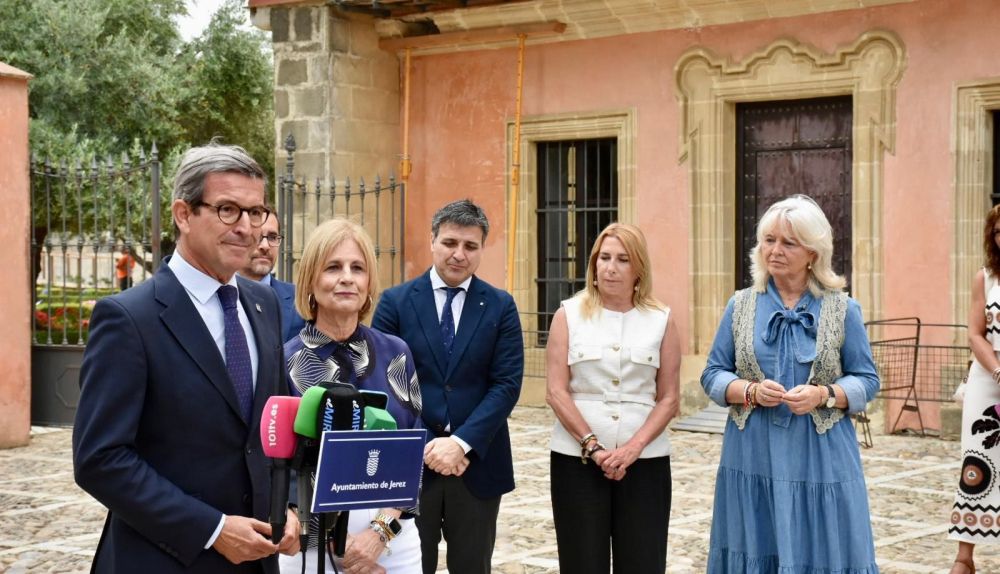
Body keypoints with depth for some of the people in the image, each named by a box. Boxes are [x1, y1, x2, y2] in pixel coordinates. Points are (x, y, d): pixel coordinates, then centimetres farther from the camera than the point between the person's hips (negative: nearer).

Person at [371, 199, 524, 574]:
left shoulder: (501, 306, 3)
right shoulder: (395, 302, 1)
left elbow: (507, 384, -5)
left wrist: (461, 443, -16)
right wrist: (422, 445, -12)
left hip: (476, 462, 1)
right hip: (409, 461, -1)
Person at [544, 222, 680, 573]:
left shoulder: (661, 320, 5)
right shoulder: (569, 315, 3)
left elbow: (669, 398, 3)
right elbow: (556, 392, -2)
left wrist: (633, 447, -11)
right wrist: (592, 446, -11)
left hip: (645, 461, 1)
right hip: (576, 459, 0)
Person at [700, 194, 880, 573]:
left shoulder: (843, 309, 2)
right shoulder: (741, 306, 7)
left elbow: (866, 380, 2)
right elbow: (713, 375, 7)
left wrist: (823, 396, -16)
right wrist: (750, 391, -13)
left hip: (821, 463, -1)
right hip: (752, 460, 2)